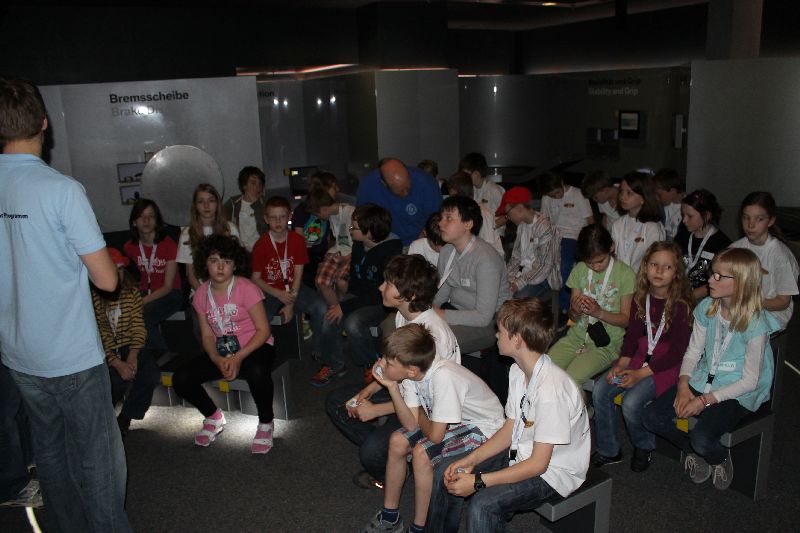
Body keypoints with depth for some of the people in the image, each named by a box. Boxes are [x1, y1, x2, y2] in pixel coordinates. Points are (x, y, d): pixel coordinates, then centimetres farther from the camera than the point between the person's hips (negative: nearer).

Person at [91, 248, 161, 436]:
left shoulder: (132, 292, 1)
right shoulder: (92, 298, -12)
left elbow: (138, 327, -1)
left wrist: (133, 355, -17)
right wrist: (116, 363, -25)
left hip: (129, 346, 4)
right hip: (103, 351, -3)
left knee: (151, 374, -21)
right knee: (116, 381, -29)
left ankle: (124, 419, 3)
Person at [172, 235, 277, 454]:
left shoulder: (246, 288, -13)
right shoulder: (201, 294, 3)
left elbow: (263, 330, -15)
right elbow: (207, 335, 5)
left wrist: (238, 358, -26)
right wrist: (217, 360, -16)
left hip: (254, 347, -5)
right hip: (220, 353, 5)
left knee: (256, 372, -40)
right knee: (180, 379, -14)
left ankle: (265, 424, -10)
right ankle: (214, 417, 14)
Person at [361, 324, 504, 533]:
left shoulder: (443, 377, -36)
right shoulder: (411, 373, -13)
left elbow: (435, 436, -31)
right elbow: (411, 424, -12)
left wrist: (420, 415, -11)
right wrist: (392, 387, -21)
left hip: (483, 427, -8)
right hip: (449, 420, 8)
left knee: (422, 453, -24)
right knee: (397, 441, -3)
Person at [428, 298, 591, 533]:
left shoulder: (551, 391, -30)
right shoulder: (518, 371, -2)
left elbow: (538, 464, -26)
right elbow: (510, 429, 6)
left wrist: (478, 481, -24)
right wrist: (471, 460, -7)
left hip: (553, 471, -9)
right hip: (522, 453, 9)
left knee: (483, 506, -29)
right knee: (446, 473, 2)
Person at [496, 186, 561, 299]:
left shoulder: (544, 227, -17)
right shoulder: (521, 225, 9)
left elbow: (545, 266, -20)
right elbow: (516, 256, 10)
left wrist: (519, 283, -22)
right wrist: (509, 278, -6)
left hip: (543, 277, -7)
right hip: (524, 272, 7)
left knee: (519, 298, -32)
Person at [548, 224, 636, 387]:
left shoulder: (625, 274, -7)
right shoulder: (579, 270, 4)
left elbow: (626, 320, -4)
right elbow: (573, 318, 7)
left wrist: (599, 312, -21)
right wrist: (575, 311, -17)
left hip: (606, 344, -4)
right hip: (577, 336, 4)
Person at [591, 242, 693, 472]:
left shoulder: (681, 304, -14)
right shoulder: (641, 298, 4)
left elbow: (677, 352, -14)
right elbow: (632, 334, 8)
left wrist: (640, 374, -20)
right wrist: (621, 364, -10)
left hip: (667, 365, -6)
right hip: (639, 357, 6)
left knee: (631, 402, -25)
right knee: (600, 390, -15)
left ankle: (644, 447, 8)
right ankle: (608, 450, 2)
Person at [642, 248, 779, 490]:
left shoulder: (755, 323, -17)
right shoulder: (707, 308, -1)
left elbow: (749, 381, -15)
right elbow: (693, 352, 5)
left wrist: (706, 400, -19)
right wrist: (683, 385, -12)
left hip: (738, 395, -5)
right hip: (702, 381, 6)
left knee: (702, 439, -28)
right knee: (652, 417, -12)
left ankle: (720, 458, 11)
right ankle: (693, 451, 16)